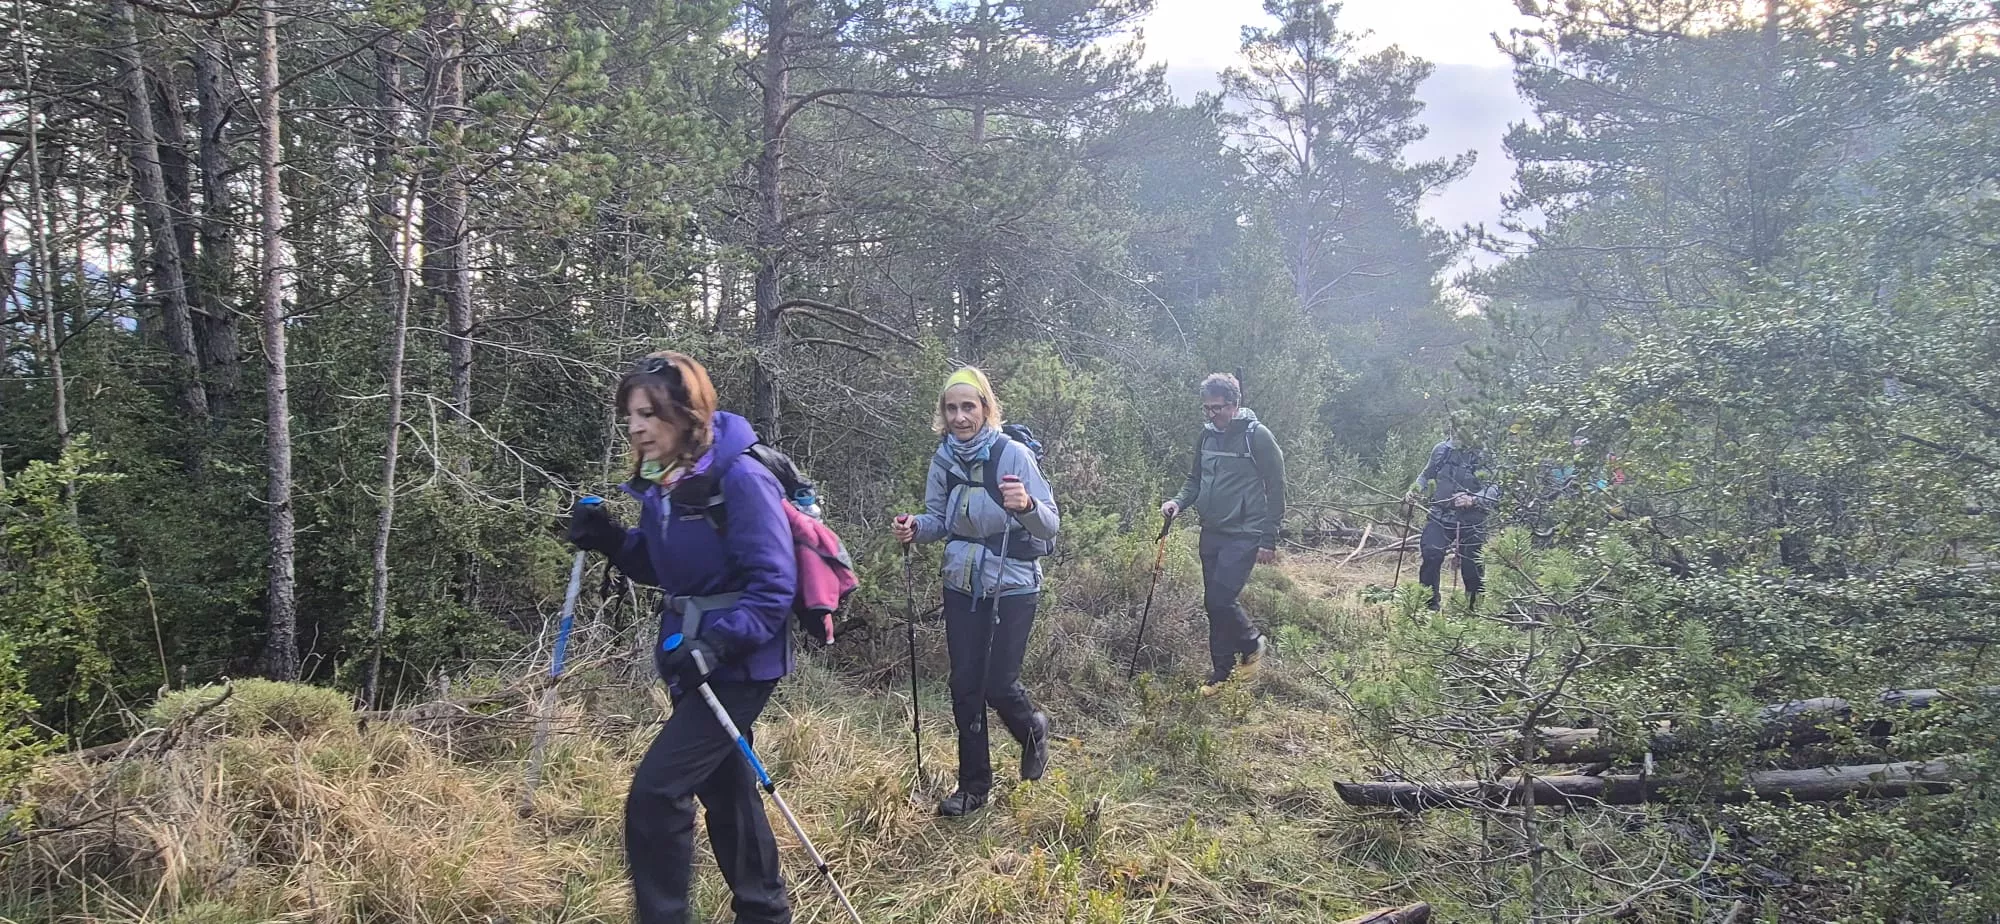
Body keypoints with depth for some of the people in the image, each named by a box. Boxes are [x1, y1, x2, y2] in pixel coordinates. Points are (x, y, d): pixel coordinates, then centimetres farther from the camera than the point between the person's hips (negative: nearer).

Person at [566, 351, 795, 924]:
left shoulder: (741, 479, -20)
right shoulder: (659, 482, 5)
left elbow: (772, 586, -22)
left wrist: (715, 644, -31)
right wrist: (608, 541, -1)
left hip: (739, 661, -9)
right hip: (694, 656, 9)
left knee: (655, 793, -13)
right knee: (724, 786, 19)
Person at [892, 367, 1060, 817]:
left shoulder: (1013, 454, -17)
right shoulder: (944, 458, -3)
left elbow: (1051, 527, -19)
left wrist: (1026, 505, -40)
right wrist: (915, 527, -13)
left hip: (1012, 586, -4)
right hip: (962, 585, 4)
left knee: (998, 683, -2)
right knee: (965, 686, 6)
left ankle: (1033, 730, 33)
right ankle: (974, 784, 21)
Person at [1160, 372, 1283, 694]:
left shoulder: (1257, 436, -12)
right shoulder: (1207, 435, 6)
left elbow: (1275, 489, -10)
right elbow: (1196, 480, 18)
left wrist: (1269, 540, -10)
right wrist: (1178, 502, -4)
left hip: (1243, 535, -7)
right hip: (1211, 533, 7)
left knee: (1219, 600, -12)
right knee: (1214, 603, 10)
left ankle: (1252, 642, 15)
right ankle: (1222, 669, 23)